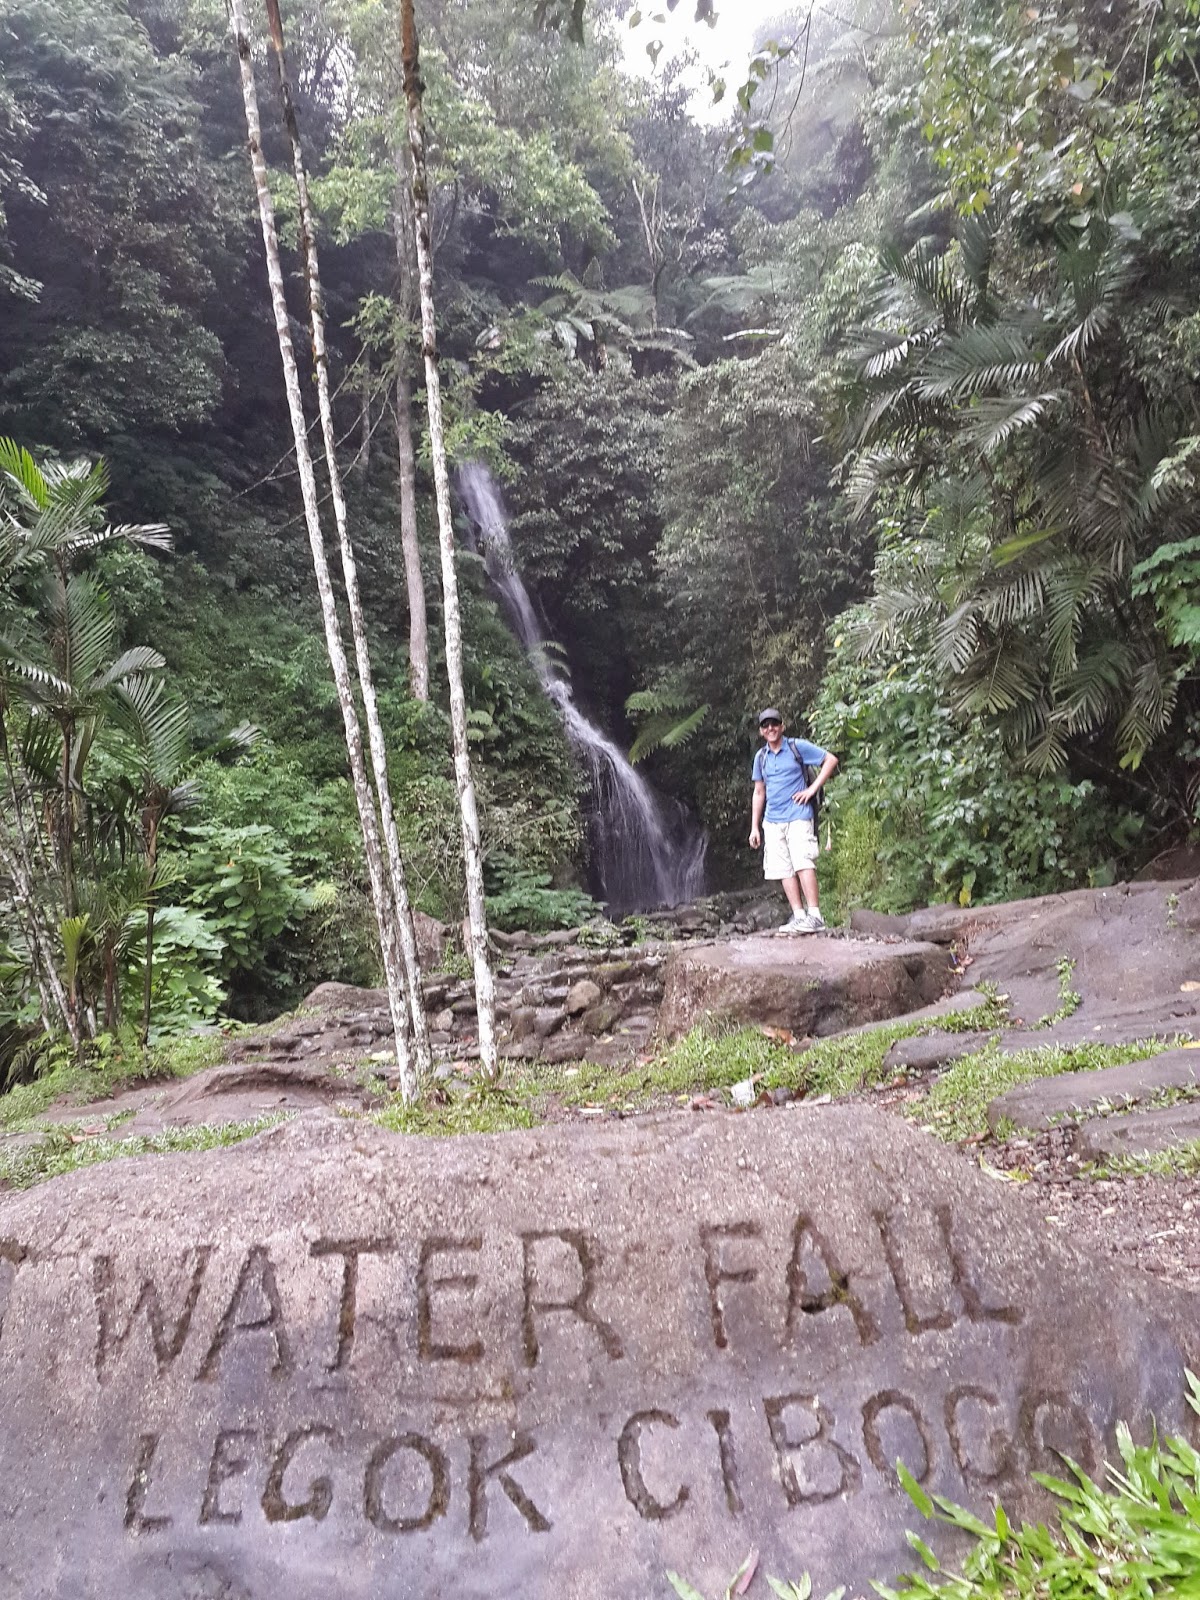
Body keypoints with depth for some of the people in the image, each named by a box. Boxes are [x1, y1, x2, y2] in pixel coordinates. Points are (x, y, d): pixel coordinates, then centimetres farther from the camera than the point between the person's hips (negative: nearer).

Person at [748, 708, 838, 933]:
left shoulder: (798, 747, 0)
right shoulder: (761, 757, 14)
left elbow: (831, 759, 0)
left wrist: (813, 788, -8)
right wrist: (754, 827, 14)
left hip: (798, 816, -5)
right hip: (772, 821, 5)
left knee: (803, 863, -16)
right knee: (784, 870, 1)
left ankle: (814, 916, -17)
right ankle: (798, 916, 3)